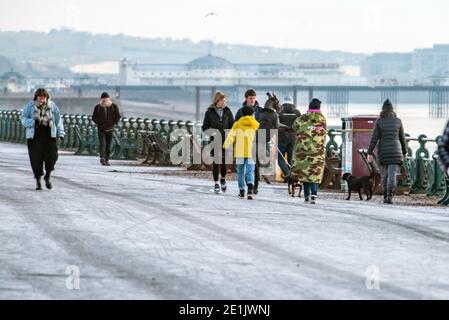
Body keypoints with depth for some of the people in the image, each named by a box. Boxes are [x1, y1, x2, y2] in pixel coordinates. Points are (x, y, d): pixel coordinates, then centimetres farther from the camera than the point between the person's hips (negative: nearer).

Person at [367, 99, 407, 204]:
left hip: (383, 152, 0)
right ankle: (389, 197, -24)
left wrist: (370, 153, -5)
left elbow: (374, 138, -7)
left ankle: (386, 196, 21)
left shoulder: (379, 122, -2)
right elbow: (402, 138, 7)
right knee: (392, 174, -7)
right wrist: (404, 152, 19)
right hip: (395, 151, 0)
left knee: (385, 175, 15)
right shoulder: (398, 121, 2)